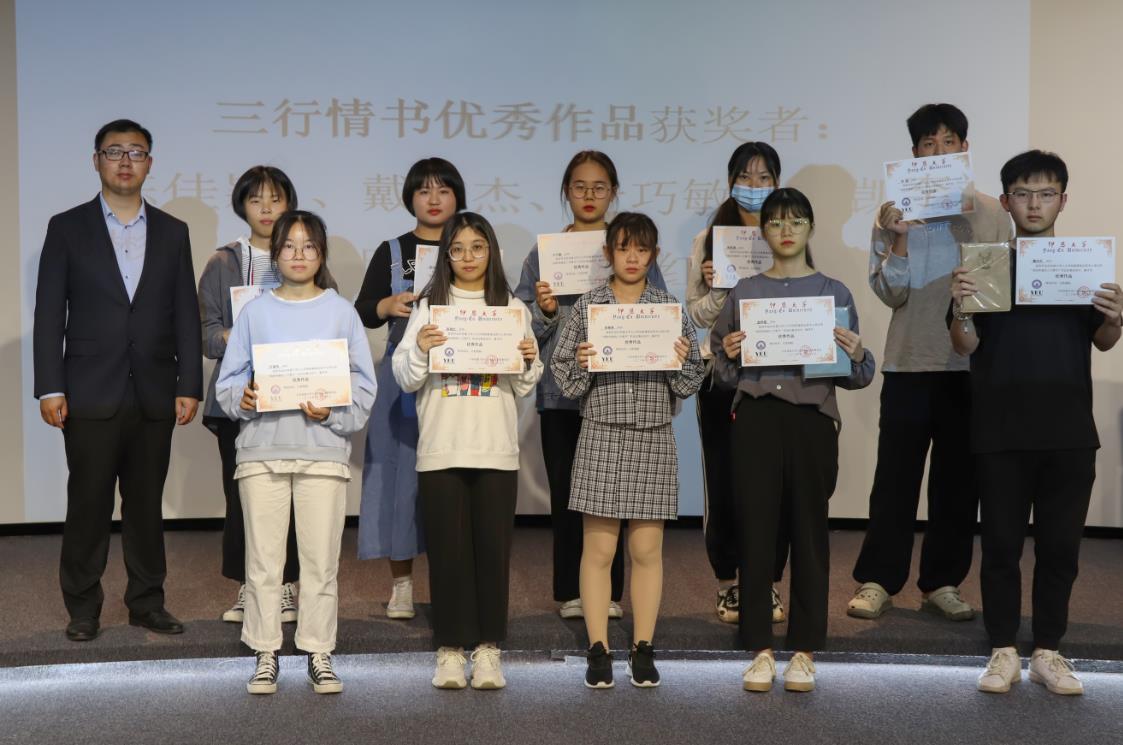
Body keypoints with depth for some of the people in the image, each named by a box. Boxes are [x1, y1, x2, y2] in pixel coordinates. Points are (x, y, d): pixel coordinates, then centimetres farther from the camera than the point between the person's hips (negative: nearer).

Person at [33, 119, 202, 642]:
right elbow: (49, 313, -1)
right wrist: (49, 388, -9)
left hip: (154, 396, 2)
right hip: (91, 395, -2)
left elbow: (186, 315, 7)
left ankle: (147, 602, 19)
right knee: (88, 504, 2)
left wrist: (189, 386, -1)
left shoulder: (172, 232, 9)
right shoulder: (67, 228, 3)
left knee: (147, 503, 9)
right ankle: (83, 608, 13)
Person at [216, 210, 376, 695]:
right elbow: (228, 381, 8)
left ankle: (319, 655, 13)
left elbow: (363, 385, 3)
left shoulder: (341, 312, 6)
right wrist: (241, 399, -13)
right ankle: (265, 655, 14)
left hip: (322, 449, -1)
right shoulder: (255, 312, 8)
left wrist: (332, 412, -14)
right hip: (261, 449, 1)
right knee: (263, 560, 3)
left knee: (322, 560, 2)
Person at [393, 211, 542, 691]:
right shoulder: (428, 307, 7)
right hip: (441, 448, -1)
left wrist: (530, 362, -8)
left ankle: (488, 648, 9)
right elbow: (406, 380, 4)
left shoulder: (513, 308, 10)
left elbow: (523, 388, 12)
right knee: (448, 549, 0)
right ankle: (449, 648, 9)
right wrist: (418, 350, -14)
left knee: (493, 548, 1)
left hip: (496, 449, 1)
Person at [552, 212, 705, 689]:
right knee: (598, 548, 0)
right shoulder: (587, 306, 4)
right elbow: (564, 379, 4)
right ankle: (598, 650, 9)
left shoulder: (670, 309, 7)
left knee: (647, 548, 4)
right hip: (601, 437, -1)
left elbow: (690, 385, 8)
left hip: (653, 439, 1)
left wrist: (681, 362, -13)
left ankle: (643, 649, 14)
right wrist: (581, 365, -16)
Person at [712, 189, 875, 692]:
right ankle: (760, 649, 10)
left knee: (809, 532, 2)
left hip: (812, 418, -1)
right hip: (756, 418, 1)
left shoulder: (833, 292, 8)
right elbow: (724, 373, 13)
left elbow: (856, 377, 8)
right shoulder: (744, 292, 11)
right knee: (755, 529, 0)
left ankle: (804, 650, 12)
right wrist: (728, 354, -8)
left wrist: (857, 355, -12)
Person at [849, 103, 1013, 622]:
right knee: (896, 477, 1)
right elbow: (889, 292, -4)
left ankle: (942, 583, 16)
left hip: (973, 364, 1)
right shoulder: (894, 214, 3)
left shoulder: (992, 215, 6)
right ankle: (876, 580, 9)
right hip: (910, 363, -1)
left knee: (959, 479, 7)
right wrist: (897, 239, -16)